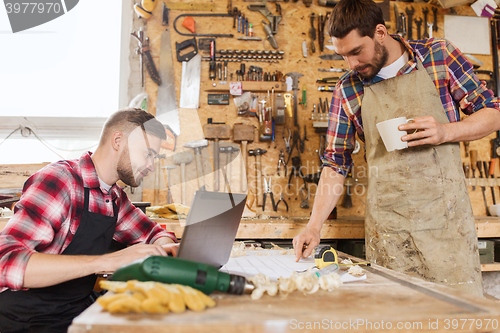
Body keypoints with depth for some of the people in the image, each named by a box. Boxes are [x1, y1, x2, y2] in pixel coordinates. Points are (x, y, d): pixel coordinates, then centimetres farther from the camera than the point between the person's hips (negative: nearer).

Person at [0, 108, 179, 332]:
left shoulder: (115, 198, 7)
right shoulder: (59, 180, -19)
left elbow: (154, 235, 19)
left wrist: (167, 247, -5)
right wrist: (108, 261, -36)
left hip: (77, 312, 7)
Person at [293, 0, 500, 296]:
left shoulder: (439, 55, 1)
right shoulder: (347, 91, 3)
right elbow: (336, 162, 5)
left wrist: (445, 132, -14)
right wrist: (315, 225, -3)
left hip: (447, 217, 0)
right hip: (387, 227, 1)